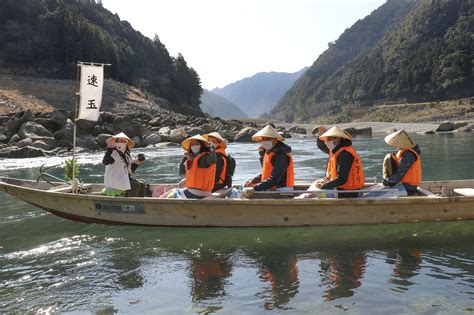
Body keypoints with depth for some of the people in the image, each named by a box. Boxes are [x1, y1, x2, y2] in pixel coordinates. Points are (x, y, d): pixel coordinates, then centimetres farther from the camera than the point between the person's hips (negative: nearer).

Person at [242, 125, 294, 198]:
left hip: (281, 191, -10)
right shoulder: (269, 152, 12)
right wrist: (253, 181, 5)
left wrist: (254, 189, -34)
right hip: (271, 189, 10)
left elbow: (274, 179, -28)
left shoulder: (281, 155, -19)